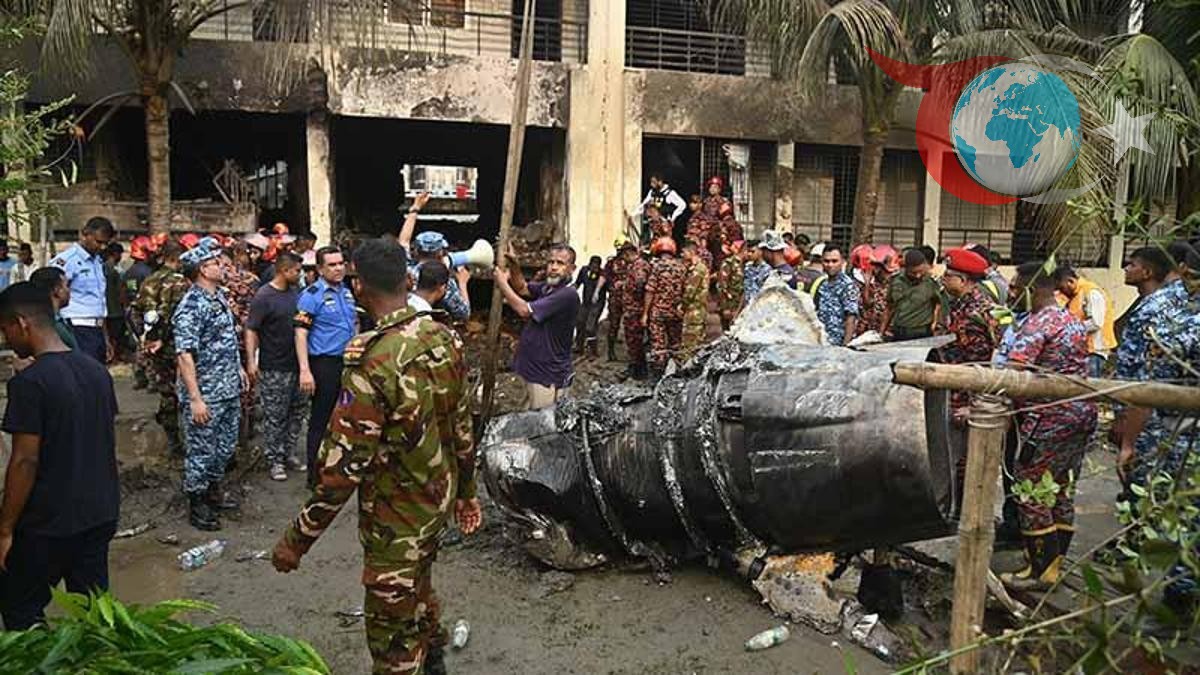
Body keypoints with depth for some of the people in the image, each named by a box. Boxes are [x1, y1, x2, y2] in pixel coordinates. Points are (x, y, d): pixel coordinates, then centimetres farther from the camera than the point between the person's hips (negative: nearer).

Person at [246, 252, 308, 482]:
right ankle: (274, 461, 15)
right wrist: (251, 361, -22)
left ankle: (288, 454, 28)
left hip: (296, 364, 7)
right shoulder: (263, 297, -13)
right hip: (273, 368, -7)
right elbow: (251, 330, -14)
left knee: (298, 410, 14)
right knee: (275, 416, 3)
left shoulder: (294, 292, 8)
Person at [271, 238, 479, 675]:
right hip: (440, 498, 8)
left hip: (396, 517, -8)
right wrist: (467, 492, 16)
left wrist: (296, 540, -15)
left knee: (391, 627, 12)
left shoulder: (371, 365, -28)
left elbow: (344, 468, -26)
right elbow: (462, 426, 3)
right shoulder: (444, 338, -7)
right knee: (419, 585, 32)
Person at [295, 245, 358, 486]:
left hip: (349, 363, 7)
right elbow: (301, 333, -16)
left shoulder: (347, 292, 12)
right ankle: (316, 476, 10)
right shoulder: (312, 295, -11)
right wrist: (305, 371, -23)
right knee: (321, 421, 0)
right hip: (325, 364, -7)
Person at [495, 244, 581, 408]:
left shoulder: (567, 294, -23)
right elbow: (522, 288, 16)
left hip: (548, 377, -9)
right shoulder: (547, 287, 3)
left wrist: (502, 282, -11)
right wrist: (513, 264, -2)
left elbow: (524, 310, -23)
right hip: (534, 369, 9)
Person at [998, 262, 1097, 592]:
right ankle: (1054, 564, 22)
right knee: (1062, 493, 14)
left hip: (1051, 419, -9)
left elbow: (1009, 376, -25)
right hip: (1082, 413, 9)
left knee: (1031, 493, -1)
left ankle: (1039, 571, 5)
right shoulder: (1071, 319, 15)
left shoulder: (1037, 324, -15)